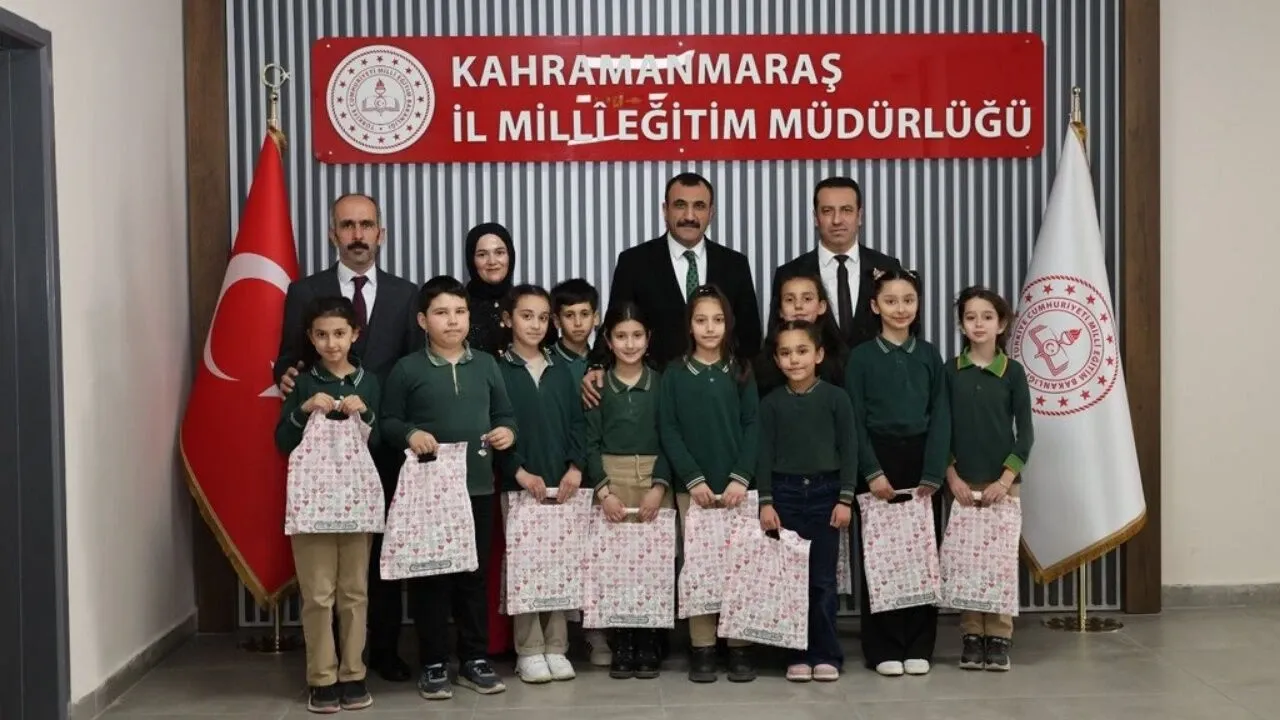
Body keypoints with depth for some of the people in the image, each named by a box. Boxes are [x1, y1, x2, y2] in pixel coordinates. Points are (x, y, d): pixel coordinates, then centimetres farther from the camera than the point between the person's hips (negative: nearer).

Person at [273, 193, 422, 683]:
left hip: (386, 441, 1)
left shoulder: (405, 294, 7)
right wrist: (286, 378, -17)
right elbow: (288, 362, 5)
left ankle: (384, 648, 17)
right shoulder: (304, 292, 5)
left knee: (385, 545, 7)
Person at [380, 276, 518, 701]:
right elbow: (388, 422, 0)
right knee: (430, 576, 3)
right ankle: (434, 665, 13)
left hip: (479, 487, 3)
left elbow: (504, 414, 13)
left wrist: (507, 431, -8)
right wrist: (410, 434, -19)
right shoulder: (407, 369, -1)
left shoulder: (486, 365, 9)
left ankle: (475, 660, 19)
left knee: (475, 575, 9)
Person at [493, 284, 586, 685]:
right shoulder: (496, 369, 0)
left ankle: (556, 648, 11)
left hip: (562, 483, 3)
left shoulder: (560, 370, 13)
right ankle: (529, 651, 6)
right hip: (517, 484, -3)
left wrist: (576, 467, -3)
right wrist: (519, 471, -12)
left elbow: (577, 422, 10)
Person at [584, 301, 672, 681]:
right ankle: (621, 646, 6)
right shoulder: (598, 384, 5)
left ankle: (647, 646, 7)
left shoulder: (661, 383, 6)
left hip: (654, 479, 0)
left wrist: (659, 486, -10)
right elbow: (591, 442, 1)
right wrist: (603, 490, -10)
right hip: (611, 479, 0)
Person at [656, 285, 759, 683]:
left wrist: (741, 478, -10)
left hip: (737, 486, 1)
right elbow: (668, 431, -1)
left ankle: (740, 647, 7)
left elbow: (752, 427, 2)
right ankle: (702, 649, 6)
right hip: (692, 488, 0)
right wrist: (693, 479, -10)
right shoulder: (674, 374, 5)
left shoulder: (741, 372, 8)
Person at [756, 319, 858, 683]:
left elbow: (849, 450, -1)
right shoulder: (771, 403, 2)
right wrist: (766, 501, -3)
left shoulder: (835, 398, -1)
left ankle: (826, 655, 11)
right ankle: (798, 655, 12)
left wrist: (845, 498, -6)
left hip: (825, 492, -1)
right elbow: (764, 454, 3)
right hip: (785, 493, 1)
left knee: (823, 578, 2)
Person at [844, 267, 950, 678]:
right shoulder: (861, 356, 0)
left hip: (922, 464, 2)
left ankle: (919, 646, 13)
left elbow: (941, 418, 2)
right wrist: (872, 472, -12)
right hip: (877, 463, -2)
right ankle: (883, 649, 9)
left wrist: (932, 475, -7)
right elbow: (855, 421, -2)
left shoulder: (929, 356, 6)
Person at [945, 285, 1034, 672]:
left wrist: (1006, 479, -9)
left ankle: (999, 637, 9)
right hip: (962, 483, 1)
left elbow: (1025, 432, 0)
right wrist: (952, 477, -6)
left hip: (1002, 482, -1)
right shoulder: (950, 371, 3)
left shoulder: (1012, 371, 1)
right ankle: (971, 636, 11)